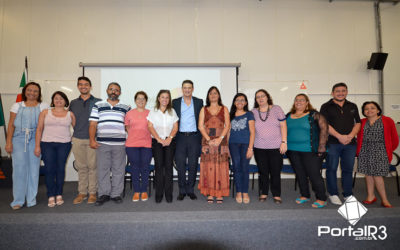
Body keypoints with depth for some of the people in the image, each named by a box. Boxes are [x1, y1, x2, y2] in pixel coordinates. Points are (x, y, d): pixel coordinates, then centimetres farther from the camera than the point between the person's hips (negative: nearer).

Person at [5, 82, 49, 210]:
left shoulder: (43, 106, 9)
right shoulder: (17, 106, 13)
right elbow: (11, 125, 8)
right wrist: (8, 142, 0)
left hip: (35, 139, -1)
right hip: (19, 139, 1)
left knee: (34, 168, 0)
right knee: (19, 168, -4)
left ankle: (31, 199, 11)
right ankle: (18, 200, 6)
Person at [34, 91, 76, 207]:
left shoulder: (70, 114, 7)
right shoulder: (45, 112, 7)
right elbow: (39, 129, 4)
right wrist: (37, 146, -1)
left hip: (64, 144, 0)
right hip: (47, 144, 0)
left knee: (60, 169, 4)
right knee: (49, 169, -1)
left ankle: (59, 195, 15)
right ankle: (51, 196, 8)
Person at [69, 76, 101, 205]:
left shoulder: (98, 102, 3)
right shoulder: (73, 103, 13)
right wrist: (71, 136, 11)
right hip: (77, 139, 3)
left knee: (92, 166, 0)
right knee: (81, 167, 8)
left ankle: (92, 193, 10)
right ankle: (82, 193, 17)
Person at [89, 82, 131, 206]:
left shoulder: (126, 108, 12)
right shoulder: (98, 105, 11)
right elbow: (93, 124, 6)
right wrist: (92, 140, -3)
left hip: (120, 143, 0)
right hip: (102, 143, 0)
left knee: (118, 169, 4)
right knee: (102, 169, 3)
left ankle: (116, 194, 15)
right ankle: (103, 194, 15)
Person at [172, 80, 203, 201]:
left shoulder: (199, 102, 8)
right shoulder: (175, 102, 8)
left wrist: (201, 137, -2)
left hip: (194, 137, 0)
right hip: (180, 137, 0)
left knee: (193, 165, 4)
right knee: (180, 165, 3)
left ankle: (190, 190, 18)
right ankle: (182, 190, 16)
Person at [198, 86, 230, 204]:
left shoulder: (224, 109, 11)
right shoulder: (204, 109, 13)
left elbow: (227, 125, 2)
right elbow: (200, 126, 3)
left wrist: (220, 139, -12)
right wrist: (209, 139, -9)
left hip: (221, 140, 0)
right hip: (207, 140, 1)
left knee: (221, 166, -1)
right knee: (208, 166, -1)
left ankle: (220, 193, 6)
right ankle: (210, 194, 6)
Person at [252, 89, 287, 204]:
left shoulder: (276, 109, 3)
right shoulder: (253, 112, 7)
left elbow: (283, 126, 0)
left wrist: (284, 142, -7)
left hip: (276, 147, -1)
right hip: (259, 147, 2)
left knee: (275, 172, 3)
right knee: (263, 171, 8)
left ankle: (276, 195, 17)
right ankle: (264, 193, 23)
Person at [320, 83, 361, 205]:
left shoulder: (352, 106, 16)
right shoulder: (326, 107, 3)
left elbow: (357, 123, 11)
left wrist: (351, 136, -7)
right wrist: (339, 136, -13)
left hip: (350, 143, 3)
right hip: (332, 143, -3)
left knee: (348, 169, 7)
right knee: (332, 168, 0)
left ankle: (348, 194, 18)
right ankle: (333, 194, 11)